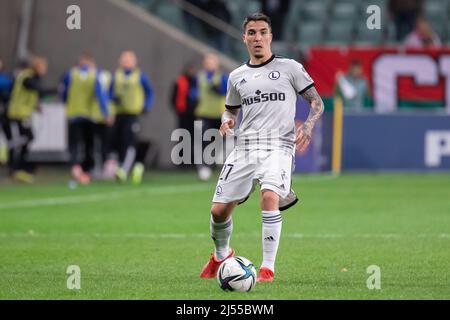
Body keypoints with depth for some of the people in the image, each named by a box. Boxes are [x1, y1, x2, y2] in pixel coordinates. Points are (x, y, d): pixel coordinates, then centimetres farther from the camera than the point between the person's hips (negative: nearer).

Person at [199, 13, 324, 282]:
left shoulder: (290, 68, 5)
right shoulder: (237, 76, 16)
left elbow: (317, 102, 7)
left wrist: (307, 127, -12)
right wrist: (227, 121, 4)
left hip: (278, 146, -4)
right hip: (245, 147, 4)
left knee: (270, 197, -30)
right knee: (219, 209, 0)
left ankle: (268, 267, -20)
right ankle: (221, 255, 32)